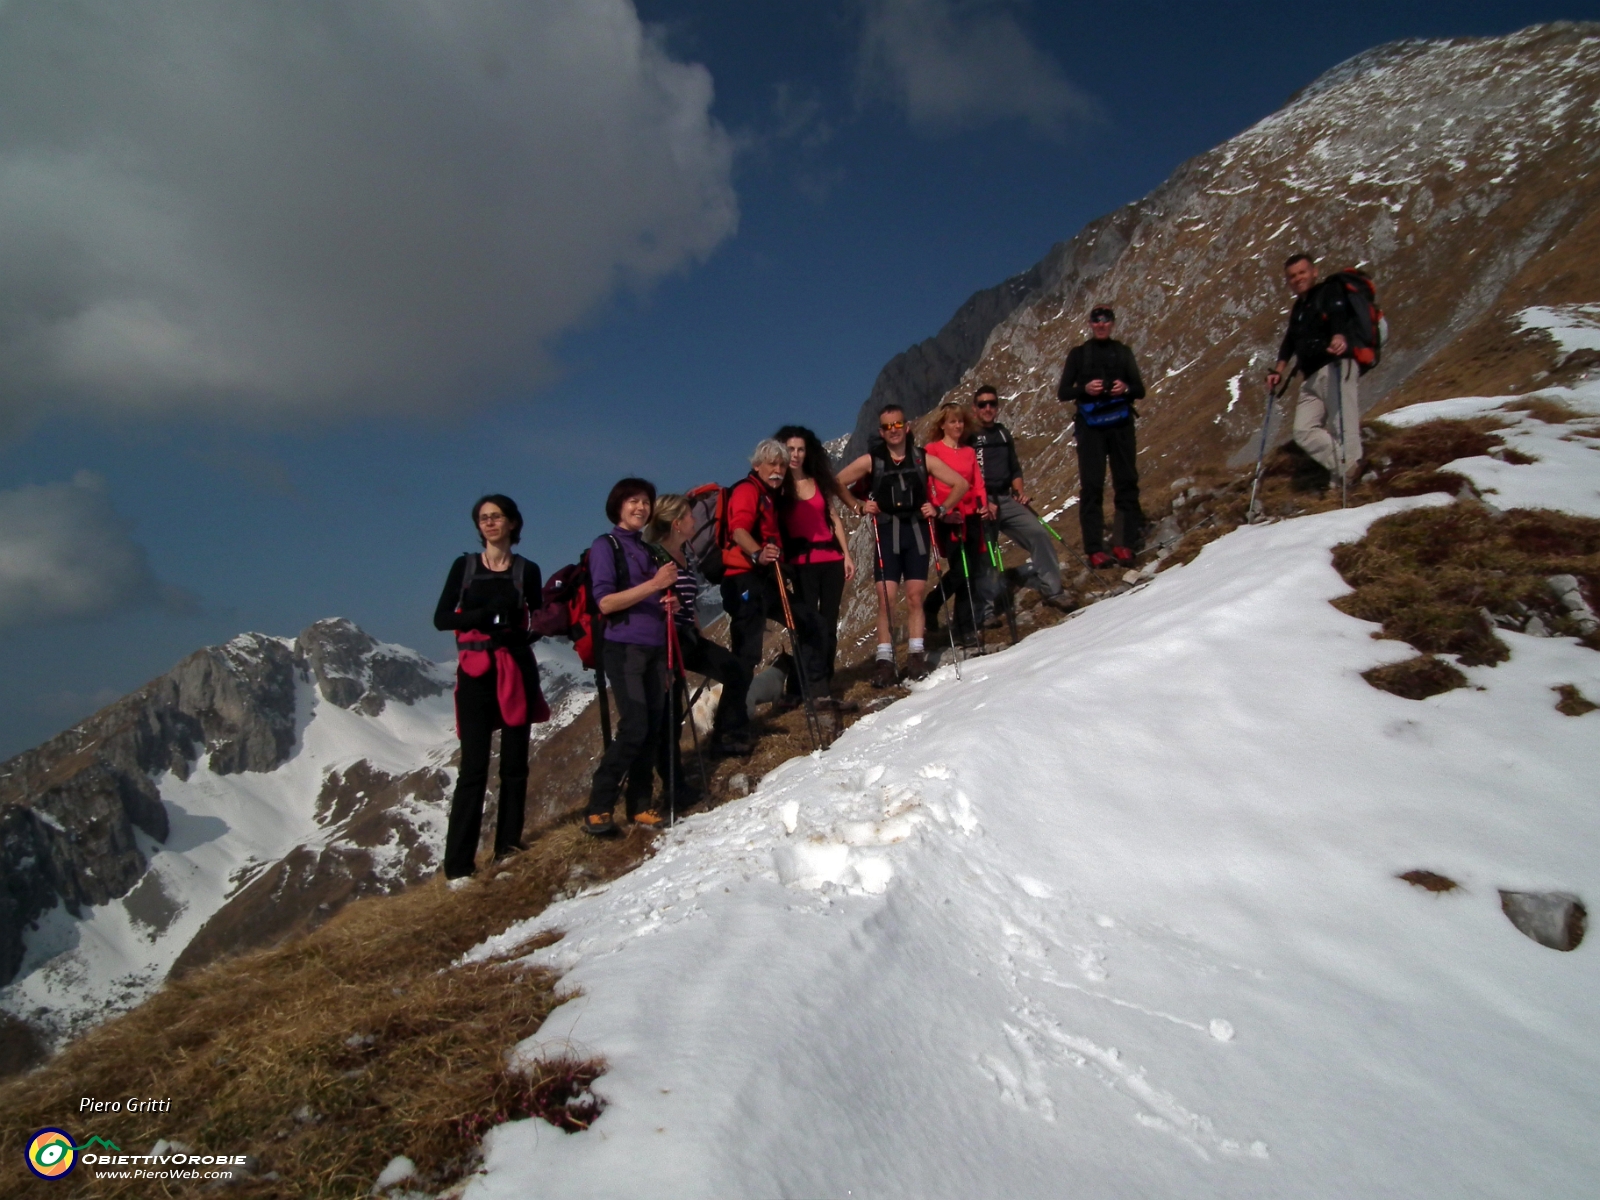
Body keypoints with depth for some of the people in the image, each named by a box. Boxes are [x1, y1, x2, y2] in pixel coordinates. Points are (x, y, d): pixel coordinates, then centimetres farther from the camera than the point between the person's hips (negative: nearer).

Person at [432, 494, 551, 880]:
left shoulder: (527, 570, 8)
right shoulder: (464, 566, 7)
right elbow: (441, 618, 1)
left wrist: (521, 633, -15)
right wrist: (487, 614, -15)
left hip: (517, 671, 1)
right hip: (476, 673, -1)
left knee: (515, 762, 3)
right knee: (474, 767, -7)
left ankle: (508, 844, 11)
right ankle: (458, 862, -4)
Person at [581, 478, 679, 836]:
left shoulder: (648, 549, 19)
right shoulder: (605, 546, -1)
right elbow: (605, 602, -12)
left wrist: (667, 603, 4)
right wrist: (653, 584, -21)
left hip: (655, 648, 7)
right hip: (624, 647, -7)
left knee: (653, 728, 2)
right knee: (634, 728, -16)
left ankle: (640, 805, 10)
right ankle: (597, 808, -6)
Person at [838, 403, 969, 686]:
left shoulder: (922, 459, 5)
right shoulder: (870, 461, 1)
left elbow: (961, 484, 10)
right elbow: (837, 484, 5)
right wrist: (860, 506, -4)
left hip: (917, 532, 1)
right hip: (886, 534, -1)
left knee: (915, 597, -1)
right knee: (886, 598, -7)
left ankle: (916, 654, 5)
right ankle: (885, 659, -4)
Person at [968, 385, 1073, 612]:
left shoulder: (1003, 434, 17)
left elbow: (1014, 468, 22)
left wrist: (1019, 490, 4)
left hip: (1006, 500, 5)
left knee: (1038, 533, -12)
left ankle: (1052, 590, -7)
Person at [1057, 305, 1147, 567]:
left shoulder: (1123, 352, 13)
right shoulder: (1078, 354, 9)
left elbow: (1140, 390, 12)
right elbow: (1062, 393, 5)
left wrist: (1126, 388, -10)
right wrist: (1085, 389, -14)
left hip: (1120, 425, 2)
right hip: (1090, 427, -2)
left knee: (1126, 481, -3)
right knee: (1091, 486, -6)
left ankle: (1126, 543, 0)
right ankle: (1094, 549, -7)